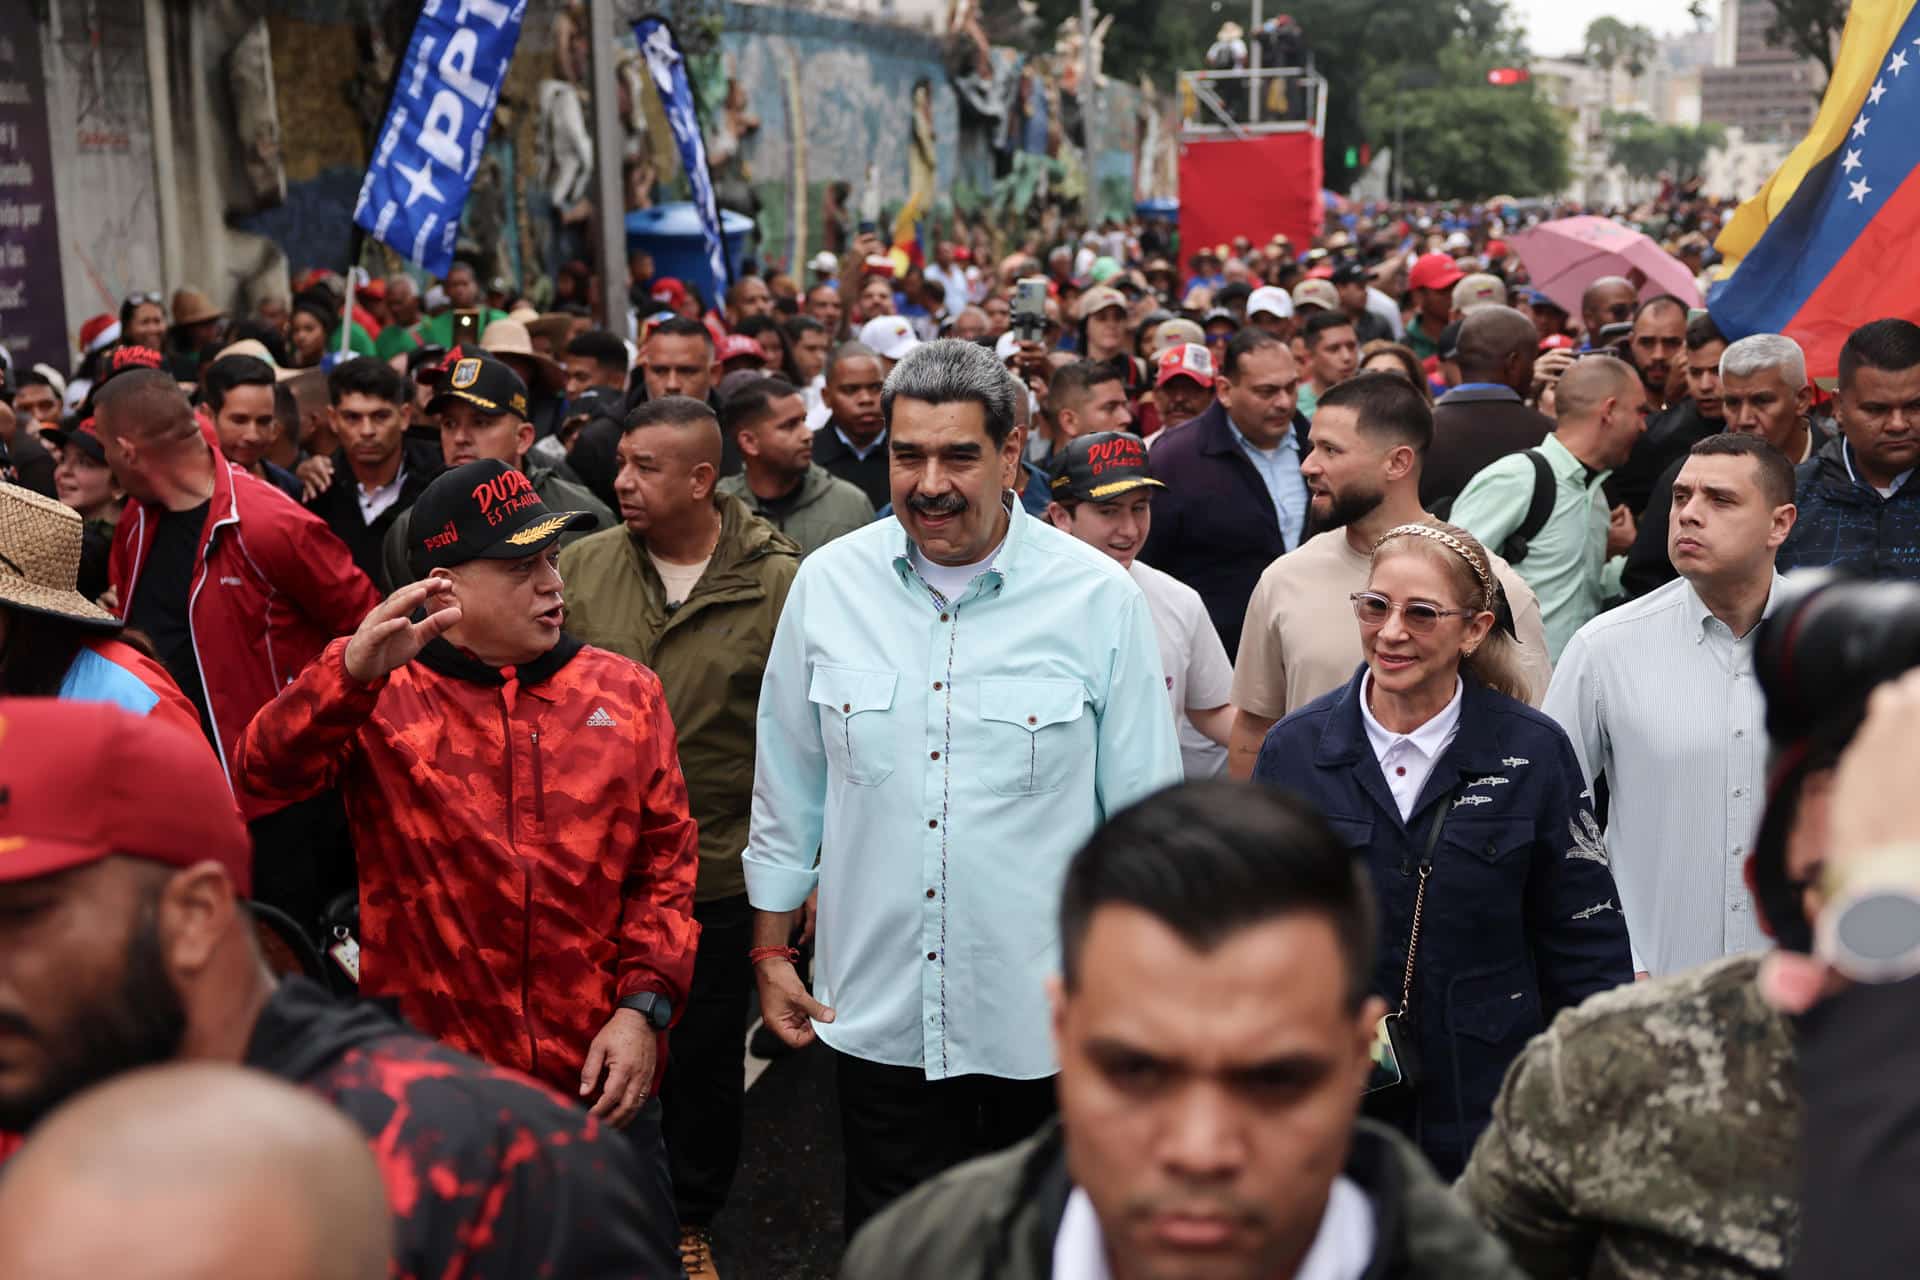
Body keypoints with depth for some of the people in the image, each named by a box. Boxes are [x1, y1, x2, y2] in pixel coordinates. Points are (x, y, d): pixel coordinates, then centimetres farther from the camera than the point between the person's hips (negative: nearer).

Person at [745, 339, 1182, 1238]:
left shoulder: (1100, 598, -9)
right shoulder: (827, 583, -3)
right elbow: (787, 793, 7)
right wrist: (771, 952, 10)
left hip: (1048, 1020, -1)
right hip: (876, 1012, 2)